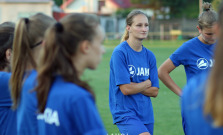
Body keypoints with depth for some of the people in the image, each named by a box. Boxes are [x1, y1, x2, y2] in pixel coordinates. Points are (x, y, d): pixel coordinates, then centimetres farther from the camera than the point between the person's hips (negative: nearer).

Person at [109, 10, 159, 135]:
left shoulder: (149, 55, 9)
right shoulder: (120, 53, -9)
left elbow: (154, 91, 6)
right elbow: (126, 89, -13)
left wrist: (134, 85, -8)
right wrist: (146, 83, 1)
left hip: (146, 114, 6)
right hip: (125, 112, -6)